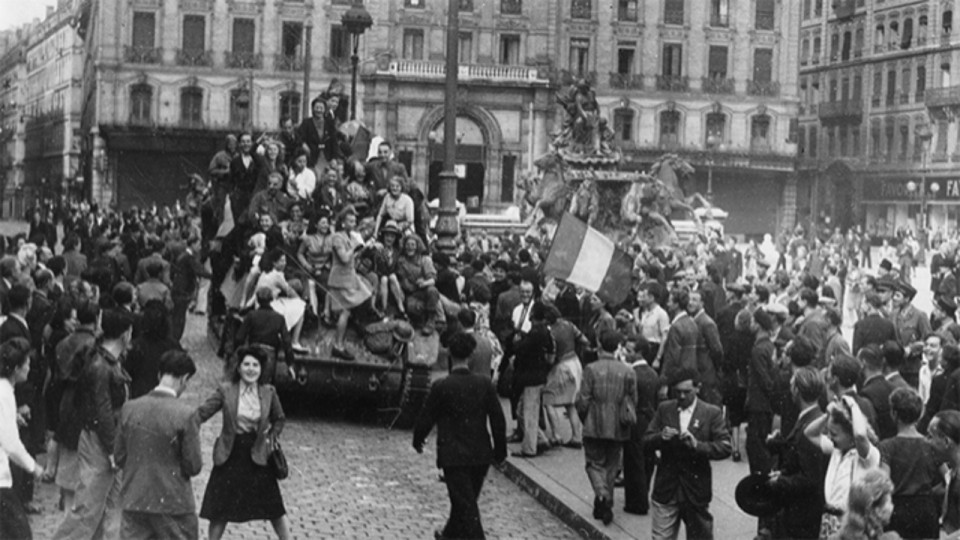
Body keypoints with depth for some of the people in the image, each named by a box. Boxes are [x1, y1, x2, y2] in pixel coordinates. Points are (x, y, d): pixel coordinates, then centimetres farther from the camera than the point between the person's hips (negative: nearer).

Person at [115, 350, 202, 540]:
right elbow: (193, 466, -10)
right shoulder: (185, 414, -16)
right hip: (173, 502, -3)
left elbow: (119, 458, 4)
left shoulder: (129, 408, -3)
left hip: (133, 501, 4)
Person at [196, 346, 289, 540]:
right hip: (230, 456, -1)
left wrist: (270, 439, 2)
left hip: (257, 456, 1)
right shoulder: (225, 390, -8)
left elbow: (279, 419, 13)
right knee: (220, 507, 4)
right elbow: (203, 412, -11)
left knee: (272, 504, 7)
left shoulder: (268, 393, -3)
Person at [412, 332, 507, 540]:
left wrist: (418, 440, 15)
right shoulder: (485, 384, -5)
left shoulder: (441, 387, -14)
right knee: (466, 501, 23)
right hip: (481, 454, 5)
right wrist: (500, 450, 11)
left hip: (454, 456, -4)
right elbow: (498, 420, -1)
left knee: (466, 506, -2)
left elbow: (426, 419, -4)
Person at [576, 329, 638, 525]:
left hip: (595, 427, -2)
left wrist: (584, 419, 8)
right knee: (611, 466, 15)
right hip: (618, 428, 3)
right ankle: (606, 504, 19)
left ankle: (602, 495, -15)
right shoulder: (627, 371, -3)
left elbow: (583, 400, -9)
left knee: (595, 463, 9)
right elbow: (633, 401, 2)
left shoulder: (591, 369, -10)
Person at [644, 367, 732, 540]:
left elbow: (725, 448, -10)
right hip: (666, 486, 2)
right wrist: (661, 437, -18)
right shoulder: (664, 409, 5)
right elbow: (647, 440, 4)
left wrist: (697, 445, -25)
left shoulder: (712, 413, -4)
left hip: (696, 487, -1)